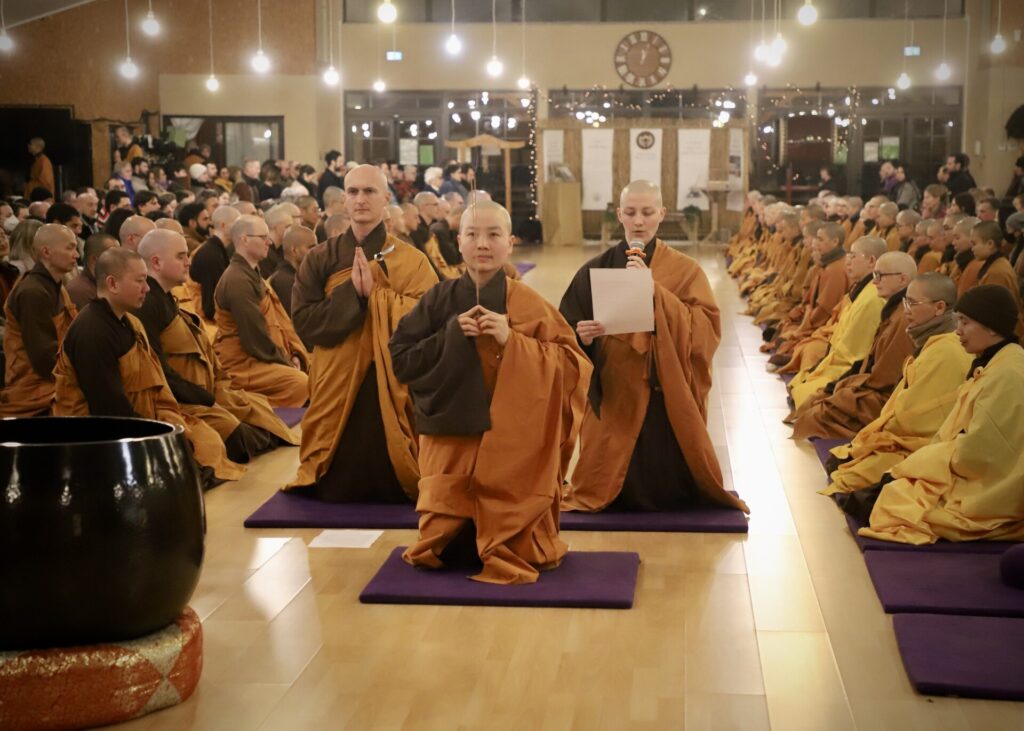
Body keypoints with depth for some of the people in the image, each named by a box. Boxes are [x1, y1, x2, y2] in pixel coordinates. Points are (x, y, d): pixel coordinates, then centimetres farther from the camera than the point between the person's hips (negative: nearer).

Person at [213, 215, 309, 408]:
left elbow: (279, 320, 16)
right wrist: (285, 363, -10)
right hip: (242, 365, -10)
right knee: (300, 382, -27)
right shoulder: (238, 280, -17)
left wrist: (295, 355, 3)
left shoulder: (253, 274, 18)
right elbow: (254, 335, -20)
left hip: (258, 359, 10)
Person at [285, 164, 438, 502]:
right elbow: (304, 320, -7)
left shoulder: (411, 260, 0)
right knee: (335, 492, 7)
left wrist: (375, 291, -20)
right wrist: (352, 292, -18)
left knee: (393, 486, 3)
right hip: (337, 384, 2)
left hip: (391, 384, -1)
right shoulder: (320, 259, 4)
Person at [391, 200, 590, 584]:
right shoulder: (439, 300, 2)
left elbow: (573, 367, -6)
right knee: (441, 545, 3)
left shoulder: (530, 305, -3)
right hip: (449, 440, 2)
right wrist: (451, 336, -12)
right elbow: (400, 360, 1)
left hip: (511, 443, -1)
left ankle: (507, 556, 34)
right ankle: (448, 542, 37)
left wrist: (513, 341, -17)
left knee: (514, 552, 0)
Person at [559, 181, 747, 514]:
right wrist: (582, 336, -20)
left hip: (668, 397, -1)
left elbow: (704, 329, -13)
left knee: (669, 490, 7)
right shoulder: (595, 270, 3)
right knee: (606, 488, 6)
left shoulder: (685, 270, 0)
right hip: (612, 396, 1)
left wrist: (654, 290, -22)